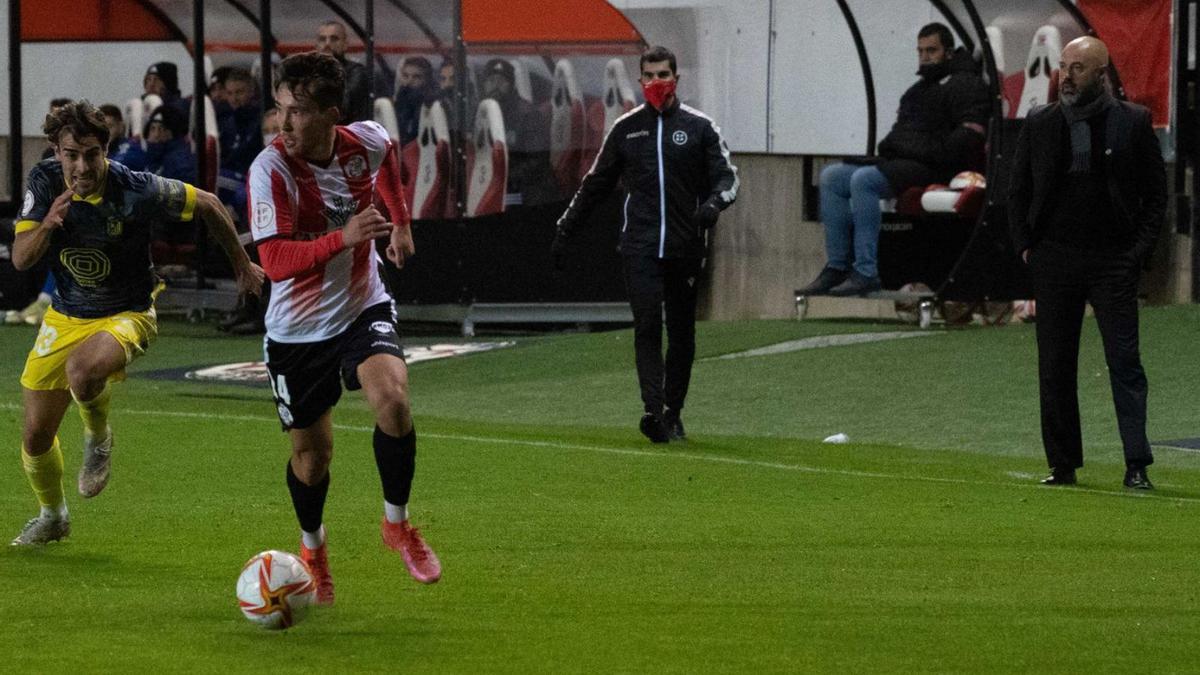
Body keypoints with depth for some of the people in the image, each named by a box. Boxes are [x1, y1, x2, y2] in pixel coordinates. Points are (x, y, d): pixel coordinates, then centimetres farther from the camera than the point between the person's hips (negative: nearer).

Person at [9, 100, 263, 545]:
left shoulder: (137, 191, -22)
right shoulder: (45, 182, -11)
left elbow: (207, 206, -7)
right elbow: (20, 259, -14)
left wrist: (241, 264, 6)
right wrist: (48, 225, -36)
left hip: (125, 316, -5)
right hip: (64, 318, 5)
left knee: (82, 369, -39)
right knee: (35, 437, 7)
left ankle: (98, 437, -6)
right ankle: (52, 516, 37)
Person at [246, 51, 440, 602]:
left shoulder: (368, 142, -11)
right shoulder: (270, 169, -24)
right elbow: (276, 262, -33)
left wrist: (399, 223, 18)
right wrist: (343, 237, -45)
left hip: (362, 308, 1)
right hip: (297, 329, -1)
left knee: (392, 397, -26)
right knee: (312, 453, 8)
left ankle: (396, 524, -3)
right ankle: (312, 548, 40)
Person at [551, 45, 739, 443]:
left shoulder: (699, 127, 6)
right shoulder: (627, 129, 11)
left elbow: (726, 175, 2)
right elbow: (596, 184, 19)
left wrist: (714, 203, -21)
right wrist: (566, 229, 17)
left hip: (685, 247, 0)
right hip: (640, 245, 0)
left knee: (681, 332, 5)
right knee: (647, 325, -14)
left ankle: (672, 414, 15)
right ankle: (654, 411, -22)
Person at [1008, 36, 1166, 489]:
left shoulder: (1133, 123, 1)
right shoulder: (1039, 125, 8)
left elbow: (1156, 194, 4)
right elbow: (1018, 192, 13)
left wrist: (1139, 249, -5)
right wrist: (1025, 245, 2)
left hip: (1114, 261, -3)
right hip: (1054, 260, 3)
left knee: (1125, 362, -8)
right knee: (1055, 368, 4)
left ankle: (1137, 465, -8)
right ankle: (1063, 465, 11)